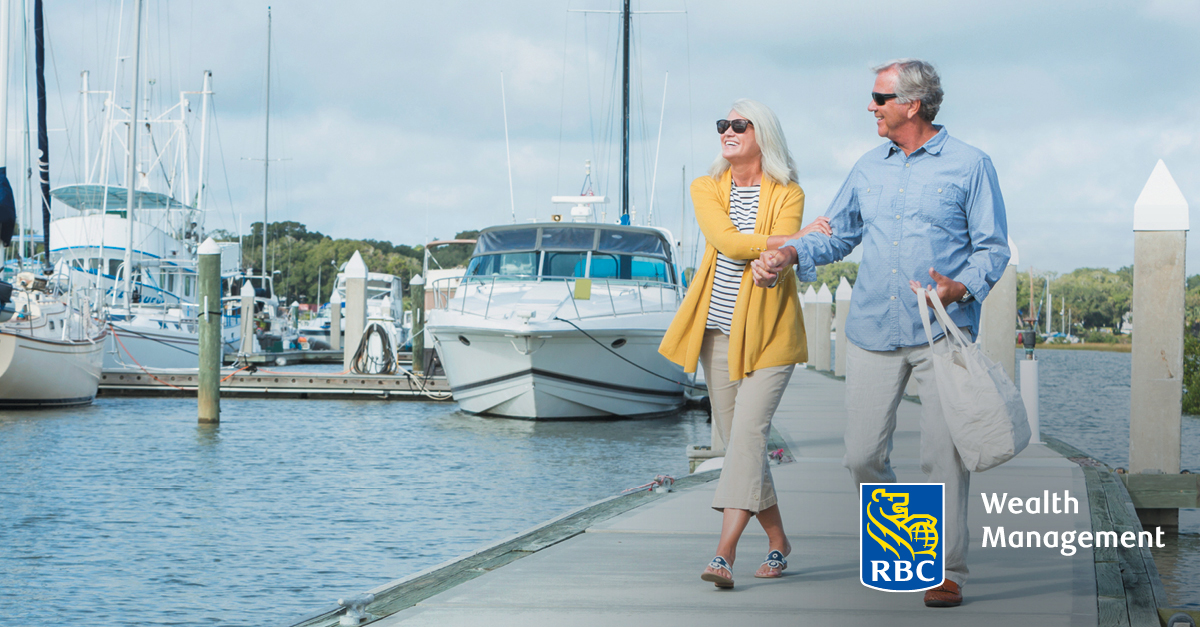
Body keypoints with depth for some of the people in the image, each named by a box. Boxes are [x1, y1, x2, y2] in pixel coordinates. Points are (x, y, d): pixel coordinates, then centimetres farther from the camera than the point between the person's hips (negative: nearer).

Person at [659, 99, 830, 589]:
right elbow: (727, 241, -11)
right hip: (719, 331, 4)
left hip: (768, 332, -4)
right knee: (733, 439, 7)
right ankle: (778, 542, 21)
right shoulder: (706, 189, 7)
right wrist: (793, 239, -14)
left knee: (747, 432, -16)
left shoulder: (788, 195, 0)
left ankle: (724, 554, -23)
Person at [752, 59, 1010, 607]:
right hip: (873, 331, 4)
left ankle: (947, 570, 5)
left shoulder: (969, 165, 1)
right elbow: (837, 233, 21)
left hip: (942, 332, -4)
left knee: (944, 454, -4)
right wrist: (790, 253, 3)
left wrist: (962, 288, -19)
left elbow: (993, 248, -1)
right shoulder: (869, 167, 15)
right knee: (862, 453, 2)